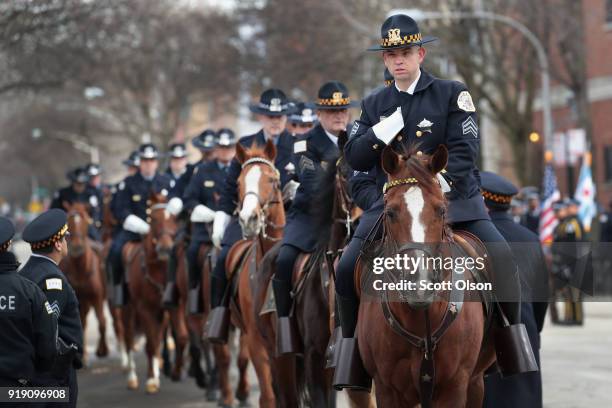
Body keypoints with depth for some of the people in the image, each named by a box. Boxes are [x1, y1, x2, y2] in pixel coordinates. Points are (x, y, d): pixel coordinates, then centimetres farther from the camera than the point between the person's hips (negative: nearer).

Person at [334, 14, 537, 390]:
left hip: (452, 196, -3)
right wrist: (382, 131, -14)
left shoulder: (452, 94, 0)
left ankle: (512, 340, -7)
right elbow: (355, 159, 5)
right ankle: (354, 352, 0)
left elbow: (465, 150, -10)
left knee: (500, 256, -22)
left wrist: (438, 186, -24)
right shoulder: (375, 104, 11)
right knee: (347, 269, -13)